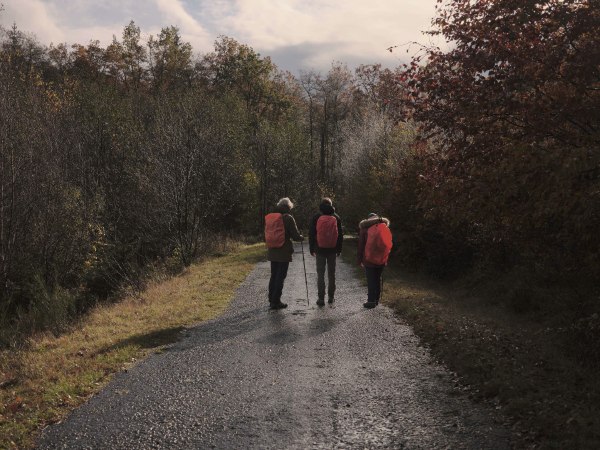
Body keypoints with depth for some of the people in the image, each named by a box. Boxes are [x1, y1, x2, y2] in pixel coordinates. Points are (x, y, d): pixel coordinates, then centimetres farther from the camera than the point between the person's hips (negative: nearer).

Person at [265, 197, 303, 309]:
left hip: (272, 252, 6)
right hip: (284, 252, -6)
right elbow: (295, 235, -13)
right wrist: (301, 238, 9)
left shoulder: (269, 218, 6)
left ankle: (271, 300, 20)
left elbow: (267, 235, 11)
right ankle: (276, 301, 1)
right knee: (280, 277, 1)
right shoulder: (288, 218, -12)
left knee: (273, 276, 16)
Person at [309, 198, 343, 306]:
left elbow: (311, 234, -1)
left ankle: (321, 298, -2)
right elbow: (340, 235, 5)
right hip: (332, 250, 2)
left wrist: (312, 248, 7)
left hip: (320, 249, -1)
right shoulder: (336, 218, 2)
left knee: (320, 274, 2)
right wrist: (339, 249, 12)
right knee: (331, 273, 12)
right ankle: (331, 297, 16)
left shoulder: (316, 217, -2)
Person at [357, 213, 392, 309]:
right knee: (378, 279, 15)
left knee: (371, 281, 0)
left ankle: (371, 301, 0)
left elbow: (361, 246, -2)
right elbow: (388, 244, 9)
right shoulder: (385, 227, 8)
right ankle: (377, 299, 20)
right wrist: (386, 259, 12)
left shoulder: (365, 229, -2)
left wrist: (360, 260, 2)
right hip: (382, 260, 4)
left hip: (369, 259, -4)